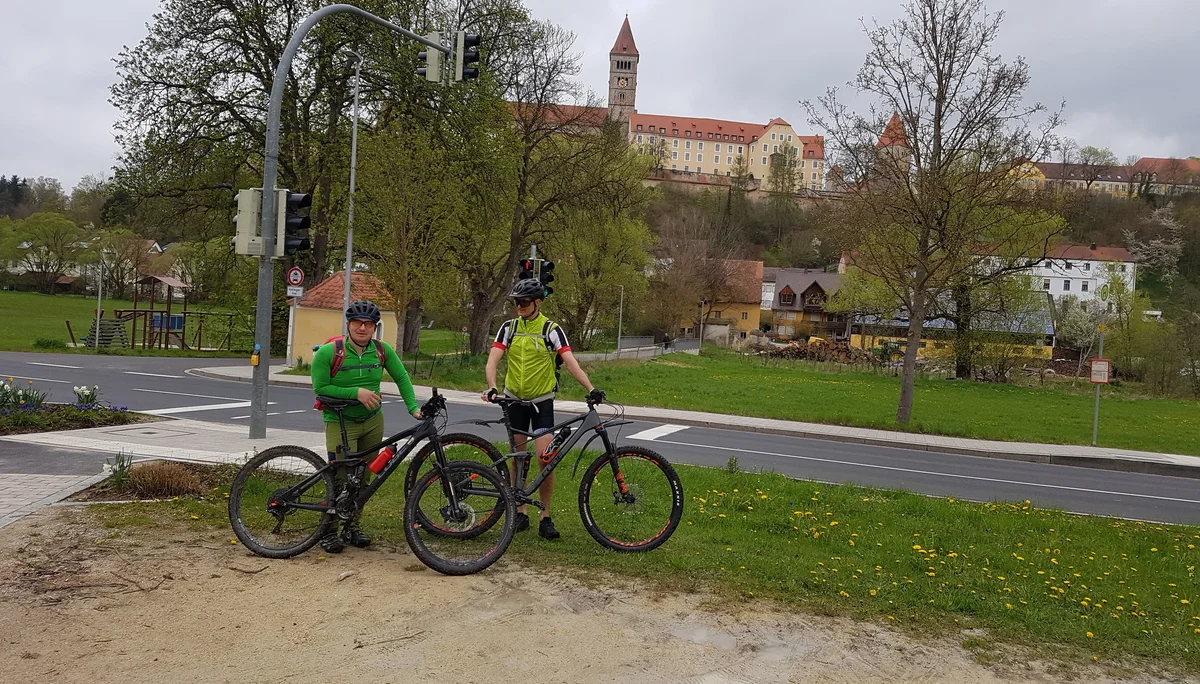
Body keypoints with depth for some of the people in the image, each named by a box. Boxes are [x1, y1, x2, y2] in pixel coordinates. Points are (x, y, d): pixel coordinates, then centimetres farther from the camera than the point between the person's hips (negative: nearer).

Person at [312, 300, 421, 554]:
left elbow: (401, 377, 6)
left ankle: (352, 526, 27)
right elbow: (320, 388, -14)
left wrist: (413, 408, -3)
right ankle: (329, 531, 6)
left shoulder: (382, 350, -5)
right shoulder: (328, 352, -16)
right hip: (341, 423, -4)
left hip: (373, 421, 4)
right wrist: (356, 393, -23)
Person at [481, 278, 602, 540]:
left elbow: (570, 362, -17)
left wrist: (591, 388, -32)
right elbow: (492, 360, -10)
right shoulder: (509, 327, -1)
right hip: (515, 400, 3)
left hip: (542, 401, -3)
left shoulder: (551, 329, -8)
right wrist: (492, 388, -29)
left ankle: (546, 518, 0)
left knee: (545, 458, -12)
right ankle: (520, 513, 21)